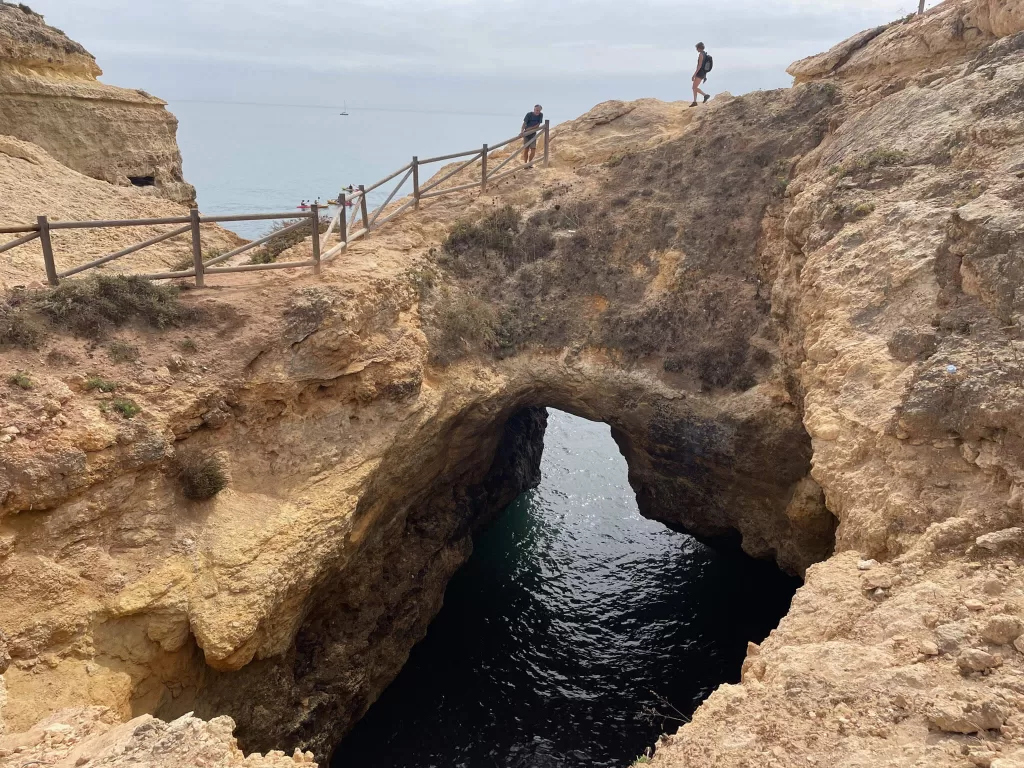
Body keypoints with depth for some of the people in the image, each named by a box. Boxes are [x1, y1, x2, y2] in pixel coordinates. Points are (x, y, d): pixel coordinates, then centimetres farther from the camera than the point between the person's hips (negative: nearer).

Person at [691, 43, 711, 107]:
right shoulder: (705, 55, 16)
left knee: (695, 87, -11)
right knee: (694, 87, 11)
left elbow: (700, 65, -22)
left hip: (700, 73, -10)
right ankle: (694, 102, 9)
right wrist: (705, 76, 22)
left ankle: (706, 95, -17)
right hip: (703, 74, 10)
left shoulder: (701, 54, -14)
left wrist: (694, 74, -21)